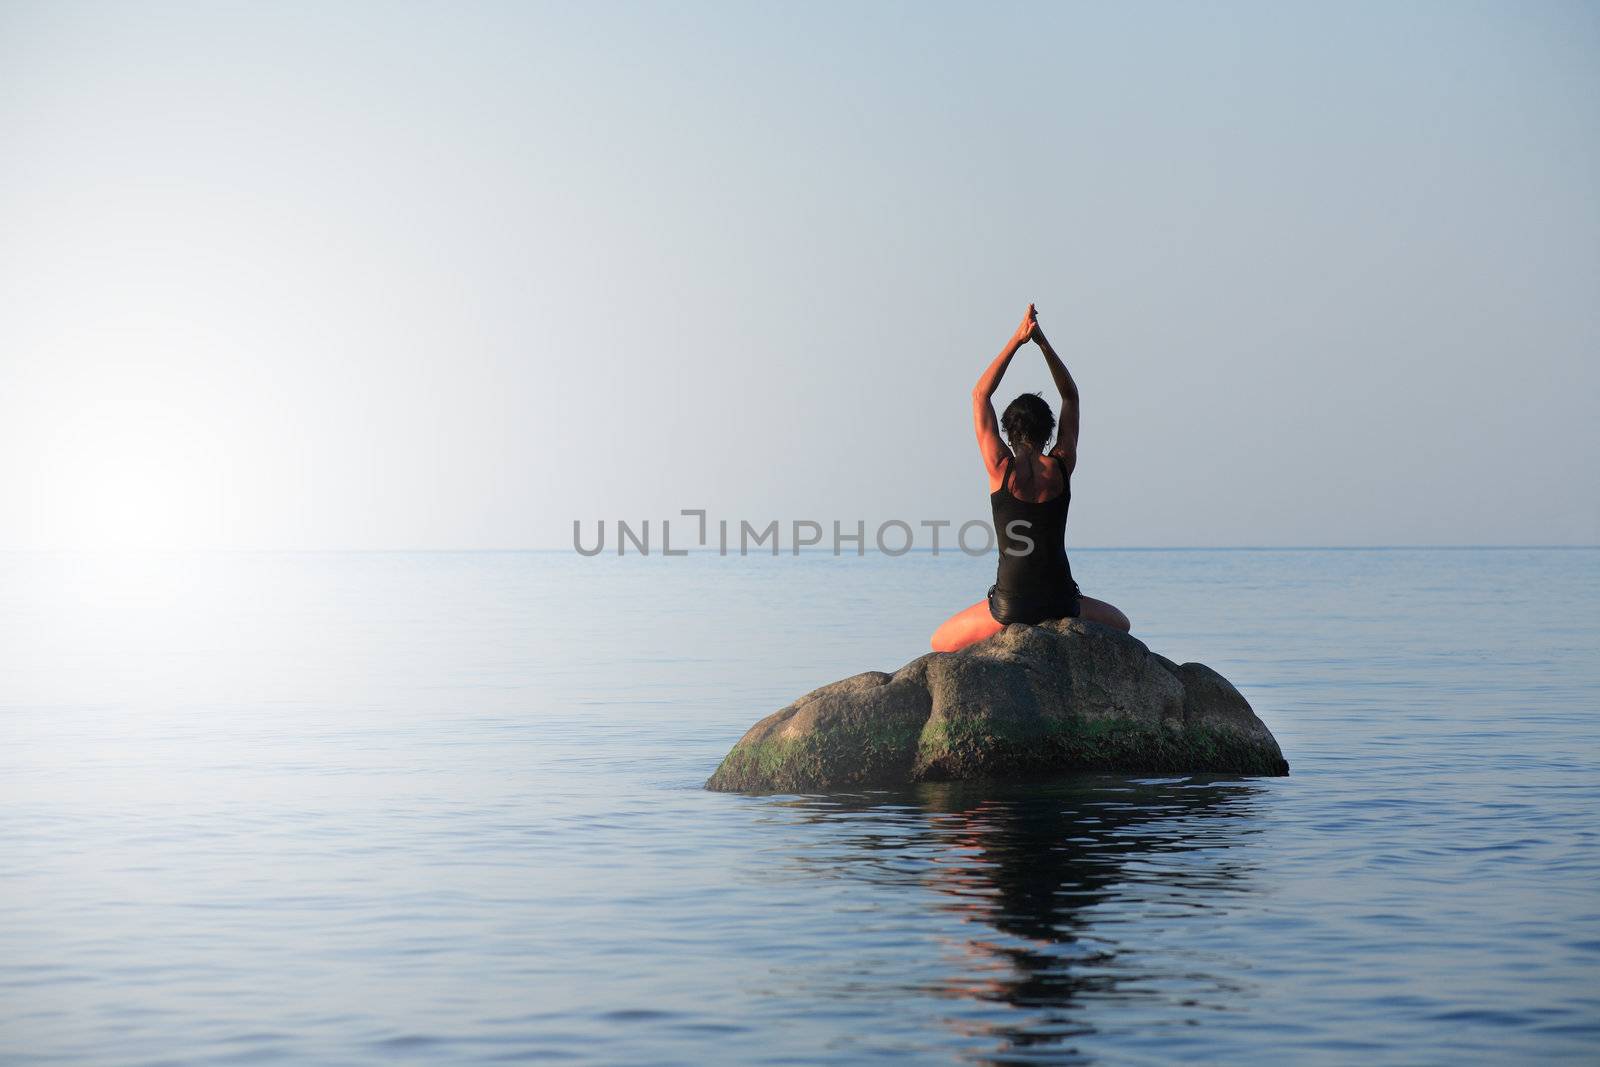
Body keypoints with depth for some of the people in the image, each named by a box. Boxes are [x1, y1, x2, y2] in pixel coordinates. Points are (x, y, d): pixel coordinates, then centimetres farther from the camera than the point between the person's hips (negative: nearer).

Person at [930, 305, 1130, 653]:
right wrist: (1043, 343, 8)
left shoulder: (1001, 468, -7)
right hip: (1061, 604, 3)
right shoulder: (1062, 466, -1)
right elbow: (1071, 397, 12)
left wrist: (1017, 340, 3)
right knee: (1120, 624, 34)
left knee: (940, 644, 20)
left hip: (1010, 606, -2)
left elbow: (980, 395, 4)